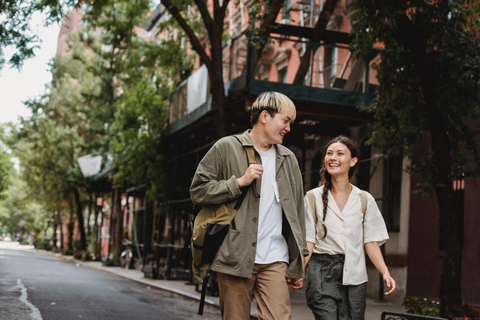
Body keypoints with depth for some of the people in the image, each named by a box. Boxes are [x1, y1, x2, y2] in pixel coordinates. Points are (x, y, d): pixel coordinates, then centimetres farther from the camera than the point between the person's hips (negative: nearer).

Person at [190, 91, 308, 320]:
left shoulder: (288, 159, 14)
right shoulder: (226, 148, 2)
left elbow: (297, 213, 15)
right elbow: (197, 191, -1)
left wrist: (297, 263, 13)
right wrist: (240, 181, -11)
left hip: (275, 260, 3)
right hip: (235, 257, -3)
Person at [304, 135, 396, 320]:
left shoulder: (365, 200, 6)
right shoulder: (313, 198, 3)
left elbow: (370, 242, 5)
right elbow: (308, 242, 1)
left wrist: (385, 273, -9)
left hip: (354, 275, 2)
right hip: (322, 273, -2)